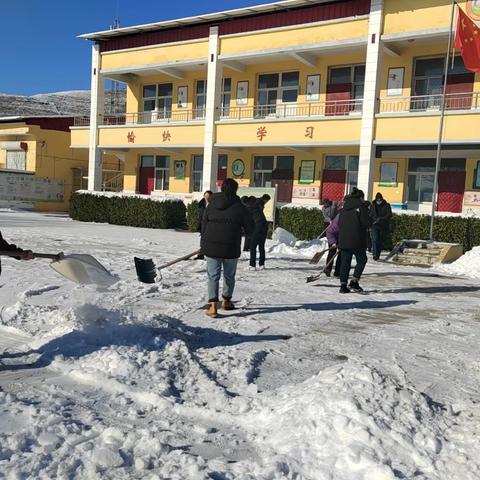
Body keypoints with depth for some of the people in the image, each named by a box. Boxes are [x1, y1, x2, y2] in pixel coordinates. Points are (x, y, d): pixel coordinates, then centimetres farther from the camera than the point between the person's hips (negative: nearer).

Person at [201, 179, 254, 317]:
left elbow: (203, 225, 8)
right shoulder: (239, 207, -5)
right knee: (229, 276, 17)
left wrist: (204, 245, 17)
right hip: (231, 248, -1)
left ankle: (213, 306, -8)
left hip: (211, 247, 2)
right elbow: (250, 227, -1)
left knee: (213, 276, 4)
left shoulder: (211, 205, 3)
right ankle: (226, 301, 34)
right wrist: (245, 231, 23)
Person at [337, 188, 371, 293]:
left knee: (345, 262, 9)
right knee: (361, 260, 9)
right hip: (357, 240, -6)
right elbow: (367, 223, -11)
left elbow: (339, 223, 15)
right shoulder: (361, 206, -6)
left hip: (343, 240, 6)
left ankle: (343, 285, 6)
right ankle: (354, 282, 0)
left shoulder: (344, 207, 13)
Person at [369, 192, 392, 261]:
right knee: (375, 239, -17)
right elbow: (370, 216, 12)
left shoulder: (387, 206, 1)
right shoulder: (372, 206, 7)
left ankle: (378, 254, 18)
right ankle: (375, 254, -22)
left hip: (384, 227, 0)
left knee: (380, 241, 5)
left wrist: (380, 218, -22)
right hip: (374, 226, 0)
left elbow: (389, 215, -9)